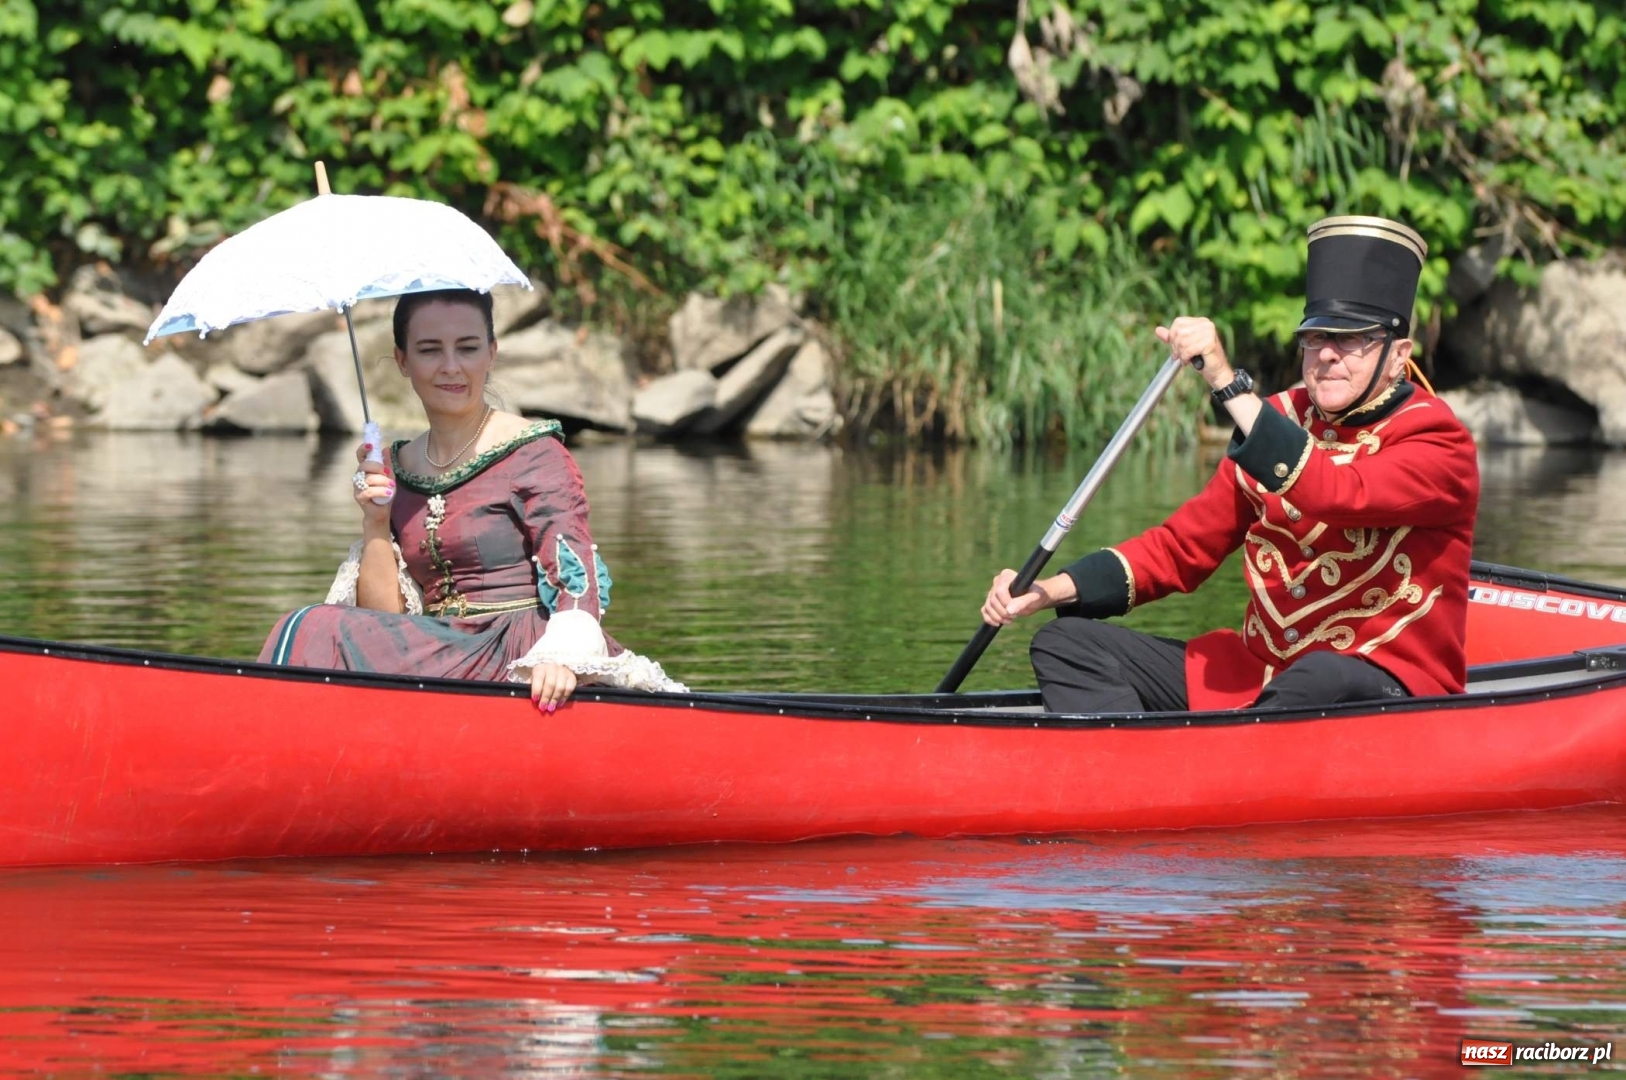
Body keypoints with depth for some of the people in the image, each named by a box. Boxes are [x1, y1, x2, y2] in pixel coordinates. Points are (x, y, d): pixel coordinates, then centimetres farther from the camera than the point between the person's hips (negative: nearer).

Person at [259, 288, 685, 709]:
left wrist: (561, 657, -33)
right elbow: (383, 616, 12)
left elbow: (575, 575, -13)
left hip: (518, 659, -5)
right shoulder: (397, 470, 15)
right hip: (436, 654, 5)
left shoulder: (534, 455, -1)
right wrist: (376, 524, -3)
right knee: (312, 630, -24)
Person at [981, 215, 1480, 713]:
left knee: (1323, 677, -41)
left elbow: (1334, 494, -29)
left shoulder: (1438, 444, -9)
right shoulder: (1280, 420, 12)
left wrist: (1228, 383, -34)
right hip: (1254, 673, 7)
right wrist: (1044, 592, -2)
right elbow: (1181, 548, 12)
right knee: (1069, 644, -4)